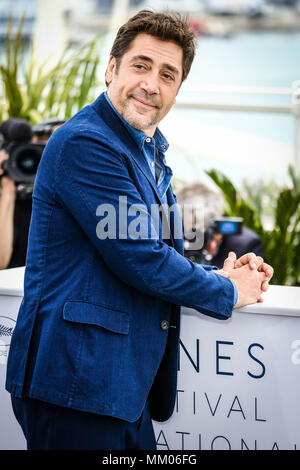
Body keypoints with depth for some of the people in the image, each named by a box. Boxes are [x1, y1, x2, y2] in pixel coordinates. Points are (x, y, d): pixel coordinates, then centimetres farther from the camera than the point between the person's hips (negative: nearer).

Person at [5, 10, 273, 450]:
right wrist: (228, 292, -4)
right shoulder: (85, 143, -14)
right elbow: (139, 260, -17)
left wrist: (223, 275, 7)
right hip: (75, 381, -9)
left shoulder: (151, 154, 19)